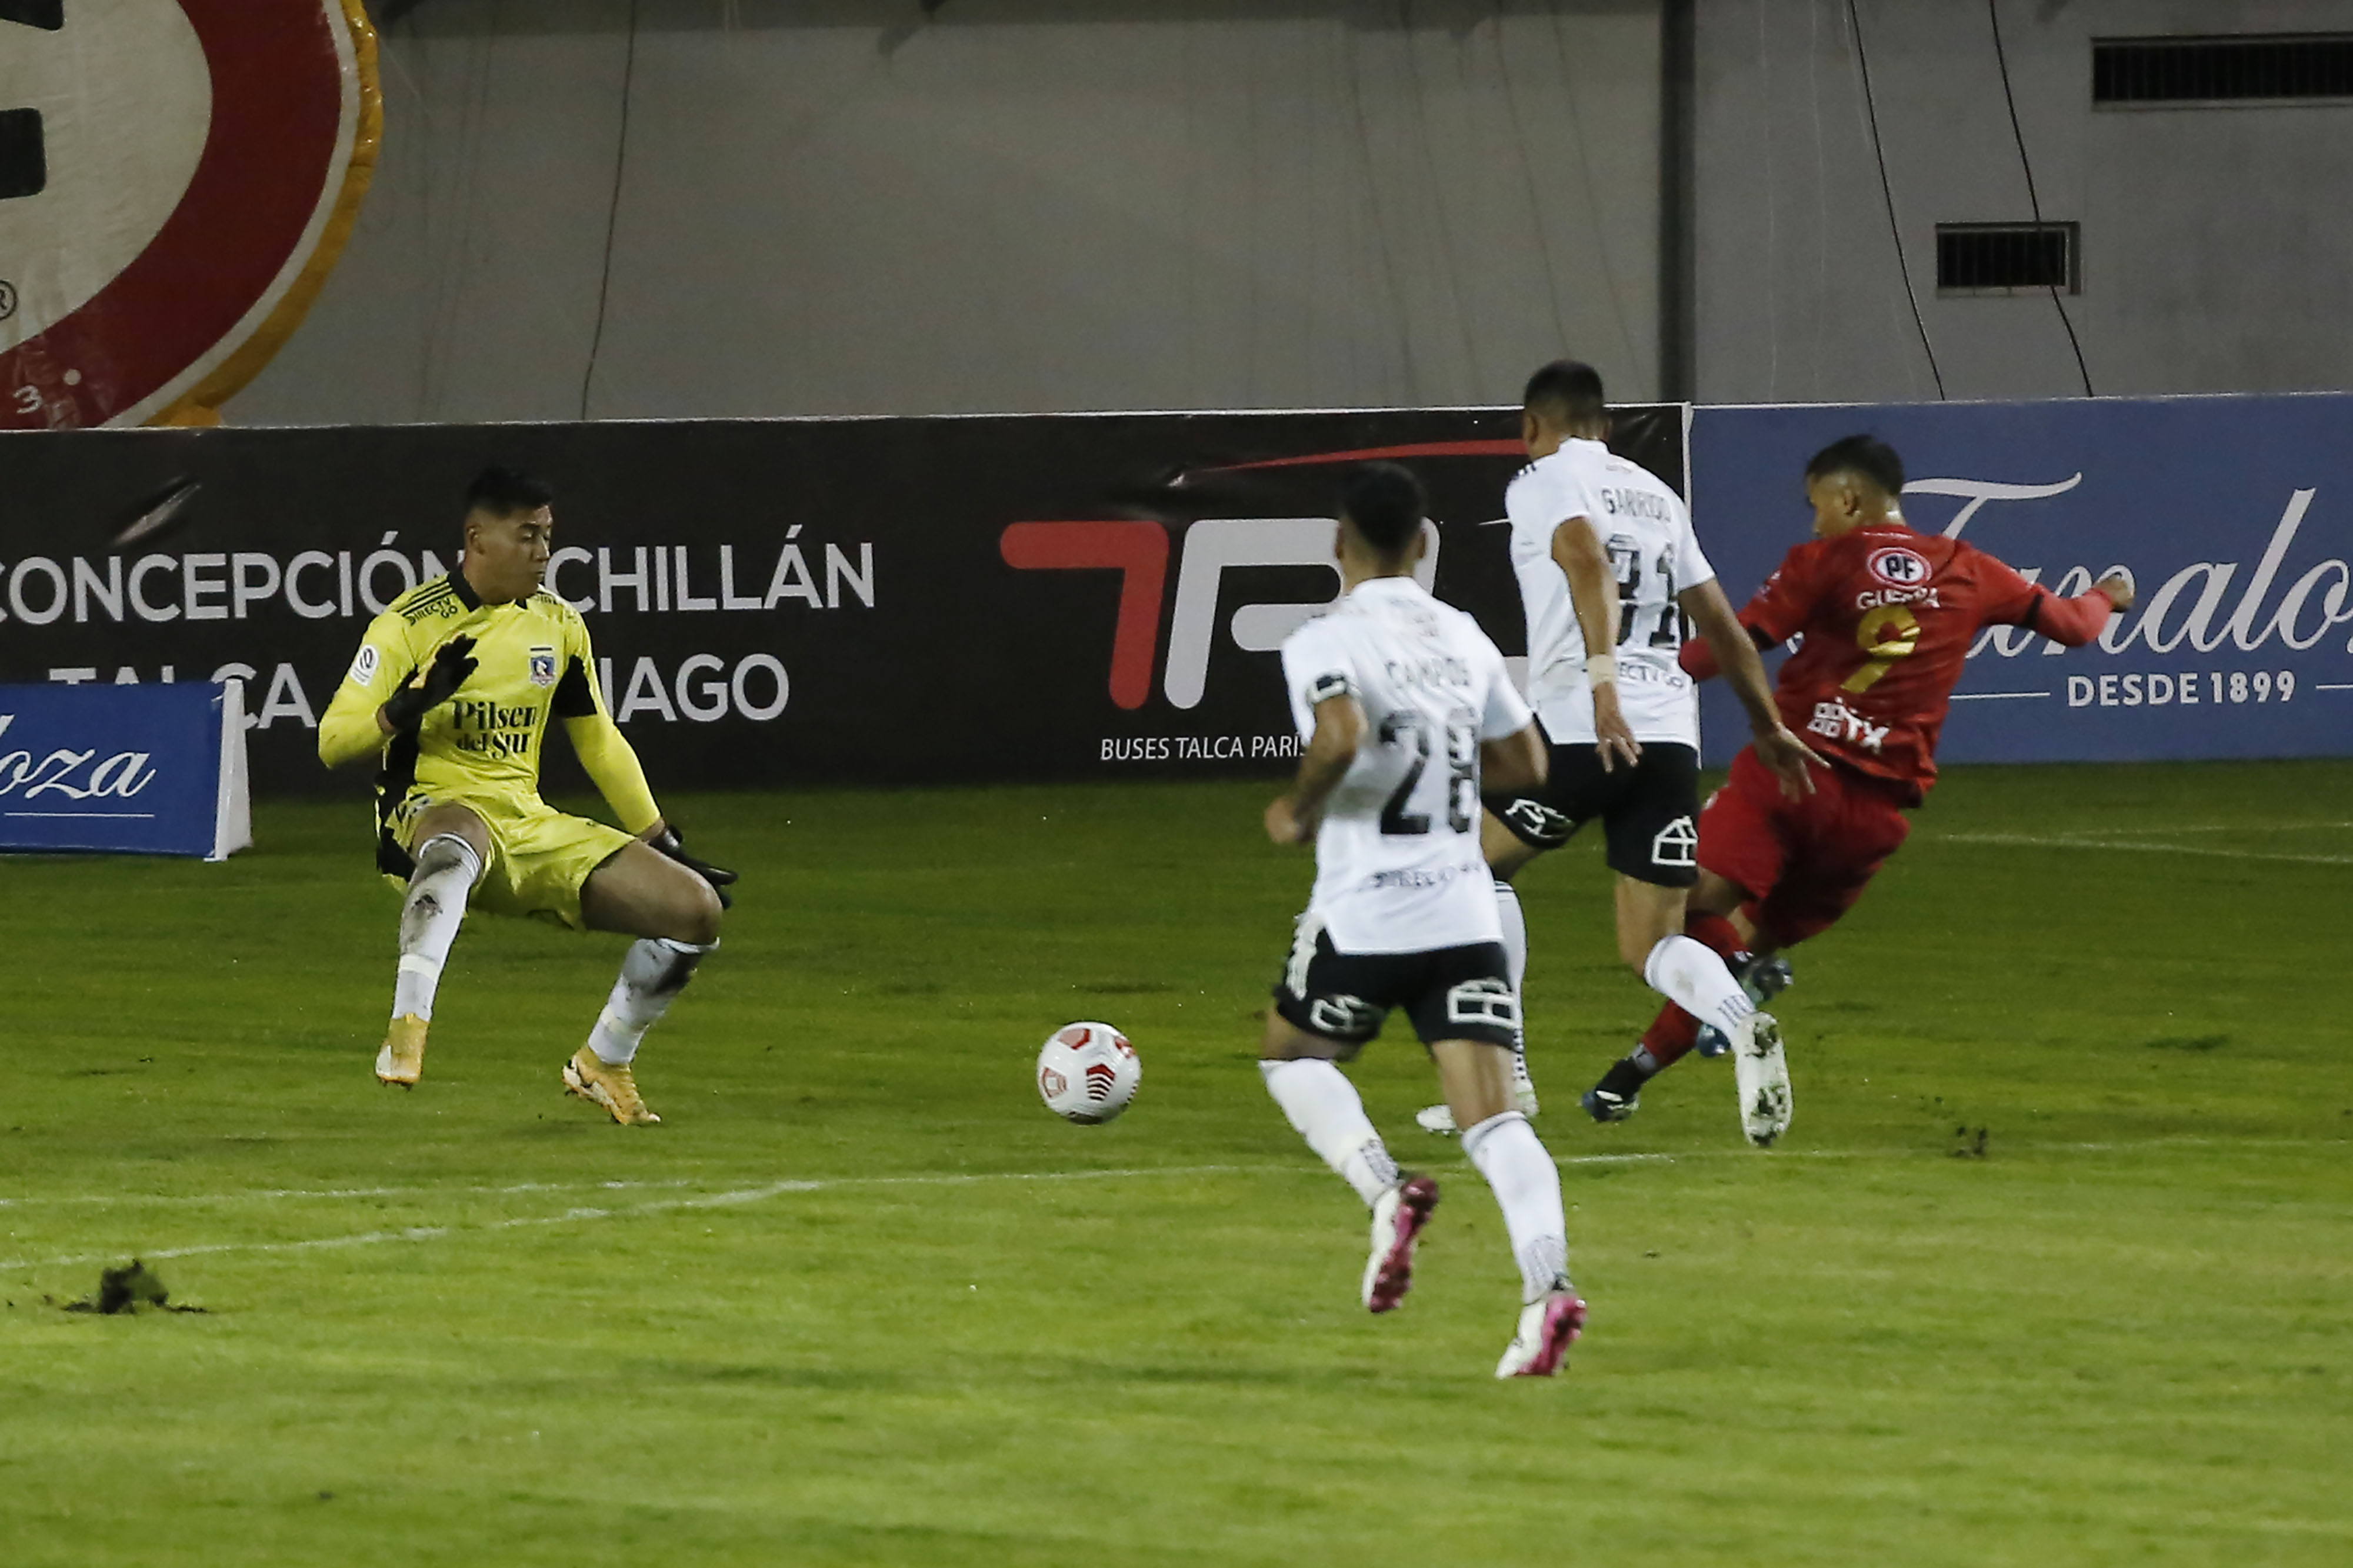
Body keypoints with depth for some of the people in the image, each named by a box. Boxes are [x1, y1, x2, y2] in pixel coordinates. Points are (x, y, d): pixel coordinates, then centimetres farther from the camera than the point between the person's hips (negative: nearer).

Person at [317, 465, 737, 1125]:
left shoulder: (558, 624, 11)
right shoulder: (411, 624, -7)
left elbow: (600, 744, 22)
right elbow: (333, 742, -10)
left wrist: (665, 846, 20)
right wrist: (412, 704, -28)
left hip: (531, 825, 6)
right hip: (432, 813, -6)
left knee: (697, 910, -5)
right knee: (458, 841, -46)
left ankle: (602, 1065, 13)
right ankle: (407, 1030, -52)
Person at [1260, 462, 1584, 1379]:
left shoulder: (1326, 642, -8)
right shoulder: (1462, 638, 11)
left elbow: (1340, 737, -27)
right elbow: (1525, 764, 18)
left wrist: (1299, 813, -9)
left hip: (1364, 914, -4)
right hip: (1465, 913, 4)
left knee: (1291, 1053, 22)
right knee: (1492, 1115, -3)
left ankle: (1384, 1193, -3)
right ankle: (1547, 1281, -25)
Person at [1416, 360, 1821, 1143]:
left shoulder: (1545, 480, 2)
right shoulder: (1657, 496, 23)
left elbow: (1588, 560, -19)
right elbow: (1719, 620, 26)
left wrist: (1602, 677, -30)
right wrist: (1769, 728, 36)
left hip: (1585, 725, -6)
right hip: (1672, 730, 6)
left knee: (1479, 860, 17)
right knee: (1653, 946, 7)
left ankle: (1502, 1071, 12)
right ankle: (1747, 1029, -25)